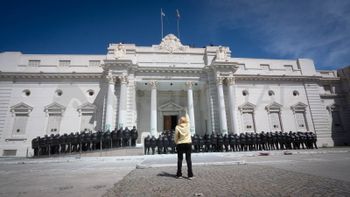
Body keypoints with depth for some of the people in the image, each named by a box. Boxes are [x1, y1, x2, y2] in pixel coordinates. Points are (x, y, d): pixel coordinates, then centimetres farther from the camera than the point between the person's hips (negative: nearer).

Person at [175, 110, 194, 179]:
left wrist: (176, 143, 12)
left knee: (180, 159, 8)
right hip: (188, 143, 1)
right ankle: (190, 175, 2)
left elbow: (176, 137, -4)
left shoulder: (177, 127, -5)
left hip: (180, 144, -1)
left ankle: (179, 174, 12)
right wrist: (186, 113, 34)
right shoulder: (187, 125, 0)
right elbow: (188, 119, 20)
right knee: (188, 159, 3)